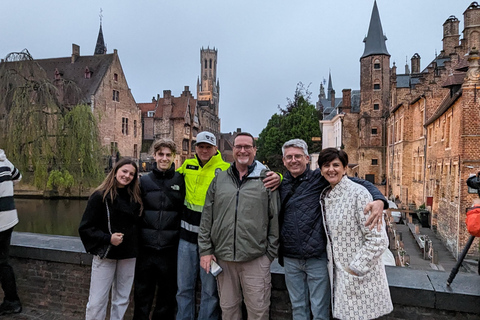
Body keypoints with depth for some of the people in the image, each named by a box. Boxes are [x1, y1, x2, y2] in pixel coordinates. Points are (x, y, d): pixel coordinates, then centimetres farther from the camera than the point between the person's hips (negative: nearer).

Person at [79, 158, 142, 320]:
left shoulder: (135, 197, 3)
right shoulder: (100, 196, -9)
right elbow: (85, 228, -8)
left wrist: (134, 245, -1)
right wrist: (108, 238, -18)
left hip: (128, 256, 4)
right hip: (105, 255, -4)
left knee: (122, 300, 12)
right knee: (96, 302, 1)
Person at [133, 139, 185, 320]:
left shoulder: (181, 181, 0)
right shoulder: (144, 181, 4)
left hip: (170, 249, -1)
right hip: (146, 248, 1)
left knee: (167, 294, 13)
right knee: (142, 294, 13)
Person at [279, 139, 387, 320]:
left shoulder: (319, 178, -8)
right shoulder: (281, 185, 5)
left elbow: (358, 183, -10)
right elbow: (277, 218, 15)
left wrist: (379, 199, -27)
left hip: (317, 257, -3)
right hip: (290, 258, 4)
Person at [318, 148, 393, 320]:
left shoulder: (358, 193, -15)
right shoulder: (325, 195, 6)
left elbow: (378, 239, -17)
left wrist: (355, 269, -16)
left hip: (361, 278, -6)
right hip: (338, 276, 6)